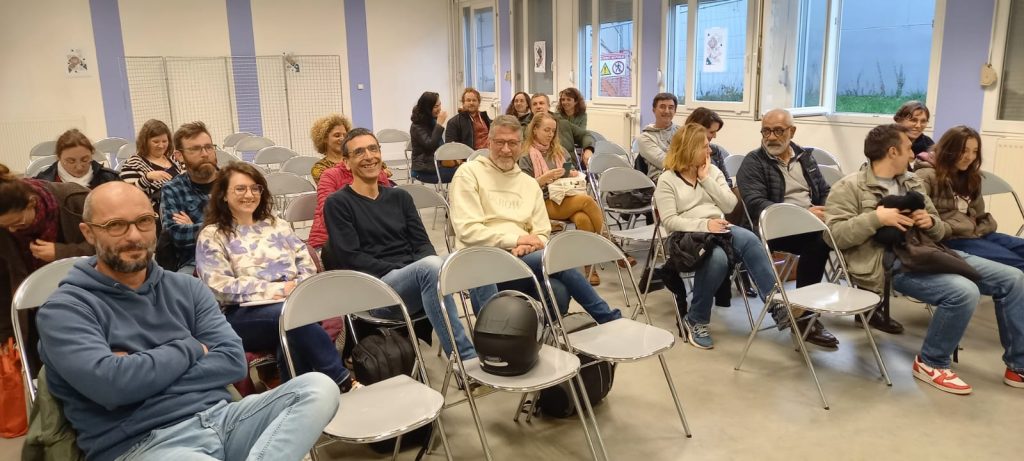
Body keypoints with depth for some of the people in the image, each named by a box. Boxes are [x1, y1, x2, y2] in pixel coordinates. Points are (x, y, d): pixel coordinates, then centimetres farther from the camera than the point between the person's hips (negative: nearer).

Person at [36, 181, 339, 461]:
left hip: (221, 418, 7)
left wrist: (143, 370, -7)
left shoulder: (186, 288, 15)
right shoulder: (65, 310, 1)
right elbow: (111, 383, -16)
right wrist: (190, 349, -1)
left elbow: (233, 361, 3)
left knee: (318, 388, -20)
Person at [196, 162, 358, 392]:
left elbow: (308, 266, 14)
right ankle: (342, 381, -29)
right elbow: (221, 287, -5)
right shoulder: (212, 236, 8)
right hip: (242, 314, -3)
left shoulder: (278, 225, 21)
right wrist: (277, 289, -12)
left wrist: (296, 288, -9)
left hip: (294, 303, 3)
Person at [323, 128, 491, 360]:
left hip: (417, 279, 5)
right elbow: (350, 258, -5)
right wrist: (398, 270, -14)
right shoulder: (338, 203, 5)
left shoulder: (399, 197, 21)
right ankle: (467, 359, -39)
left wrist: (423, 271, -10)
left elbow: (422, 244, 13)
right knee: (430, 265, -36)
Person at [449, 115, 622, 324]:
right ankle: (612, 321, -19)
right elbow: (467, 229, -6)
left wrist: (529, 245, -10)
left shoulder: (530, 184, 21)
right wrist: (516, 239, -13)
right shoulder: (469, 173, 5)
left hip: (525, 256, 5)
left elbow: (542, 234, 15)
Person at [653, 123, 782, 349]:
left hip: (719, 228, 5)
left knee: (750, 240, -30)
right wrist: (704, 225, -21)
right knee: (718, 258, -36)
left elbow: (730, 205, 4)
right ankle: (696, 320, -19)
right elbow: (670, 221, -9)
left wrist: (706, 179, -2)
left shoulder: (712, 170, 15)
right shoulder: (667, 180, 0)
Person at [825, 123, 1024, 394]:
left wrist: (930, 222, -3)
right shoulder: (849, 187, -3)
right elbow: (833, 234, -14)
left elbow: (939, 232, 21)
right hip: (891, 263, -8)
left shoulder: (912, 183, 19)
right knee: (964, 291, -30)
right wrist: (876, 218, -20)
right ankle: (931, 363, -7)